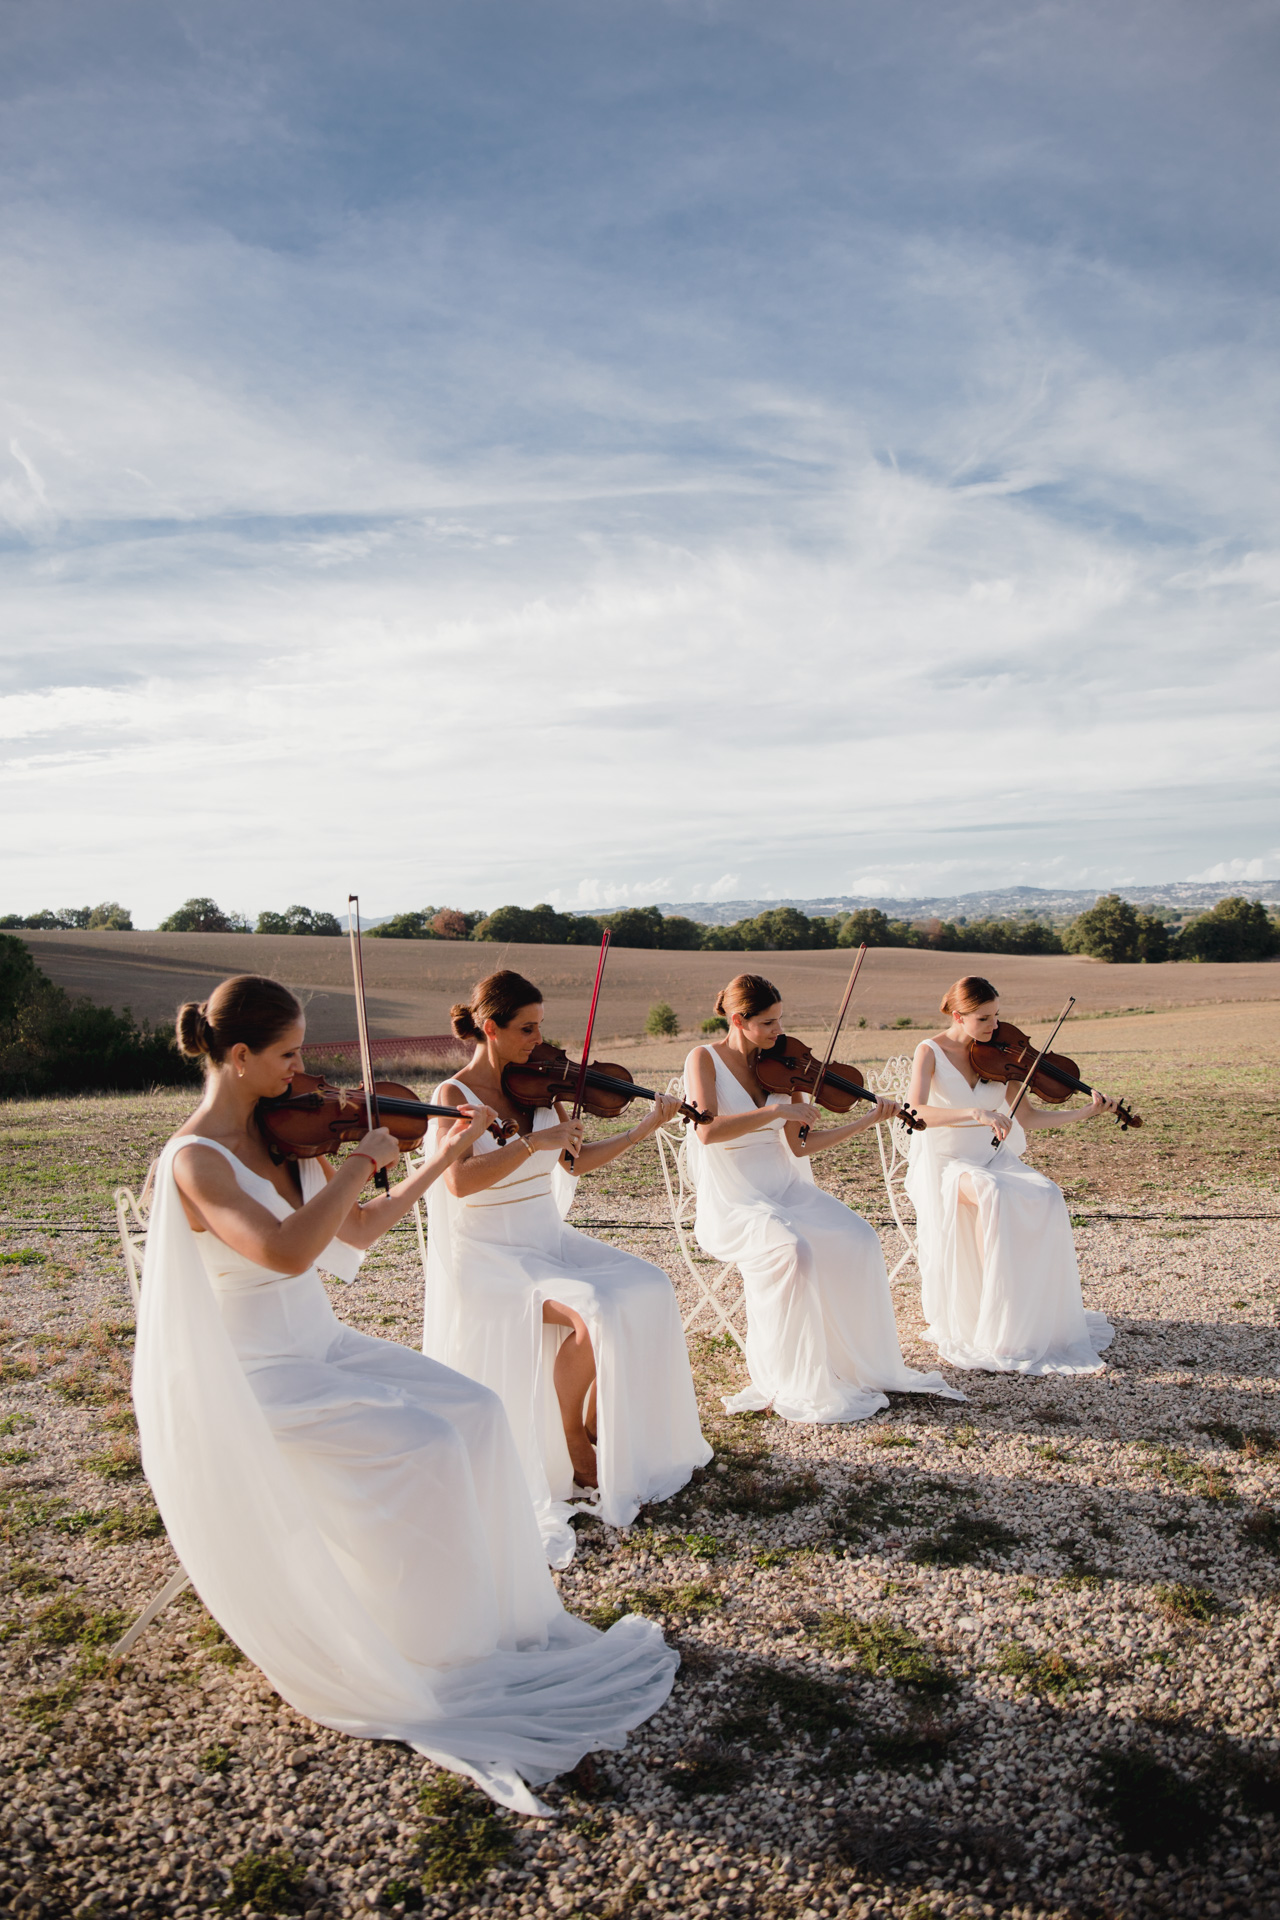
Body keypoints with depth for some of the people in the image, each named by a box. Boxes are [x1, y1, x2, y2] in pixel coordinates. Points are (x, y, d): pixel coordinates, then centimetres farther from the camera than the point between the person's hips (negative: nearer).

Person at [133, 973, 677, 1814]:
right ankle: (437, 1654, -1)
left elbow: (357, 1229, 13)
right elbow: (288, 1251, -36)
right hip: (257, 1379, -7)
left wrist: (441, 1160, 8)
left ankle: (496, 1610, 6)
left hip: (322, 1346, 7)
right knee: (426, 1446, -21)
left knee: (477, 1412, -8)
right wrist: (364, 1160, -26)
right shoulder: (195, 1161, -20)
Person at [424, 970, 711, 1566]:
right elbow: (460, 1181, -26)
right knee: (594, 1312, -27)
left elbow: (575, 1161, 12)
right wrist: (534, 1140, -30)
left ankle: (603, 1429, 3)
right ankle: (571, 1441, -1)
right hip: (490, 1255, -6)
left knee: (648, 1290, -14)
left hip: (548, 1238, 6)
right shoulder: (455, 1094, -10)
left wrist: (647, 1128, 5)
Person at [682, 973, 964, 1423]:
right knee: (794, 1251, -32)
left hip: (785, 1189, 5)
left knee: (859, 1239, -17)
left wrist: (868, 1120, -3)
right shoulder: (705, 1059, -7)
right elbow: (707, 1130, -24)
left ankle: (864, 1365, -1)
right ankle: (793, 1386, -17)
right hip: (732, 1200, -5)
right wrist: (775, 1110, -25)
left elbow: (799, 1145, 3)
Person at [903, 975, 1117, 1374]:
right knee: (995, 1195, -36)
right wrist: (976, 1113, -40)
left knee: (1046, 1197, -25)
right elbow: (917, 1111, -27)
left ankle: (1042, 1320, -13)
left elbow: (1028, 1116, 4)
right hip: (943, 1163, -4)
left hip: (991, 1158, 5)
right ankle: (999, 1328, -24)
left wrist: (1087, 1112, -9)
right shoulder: (931, 1052, -9)